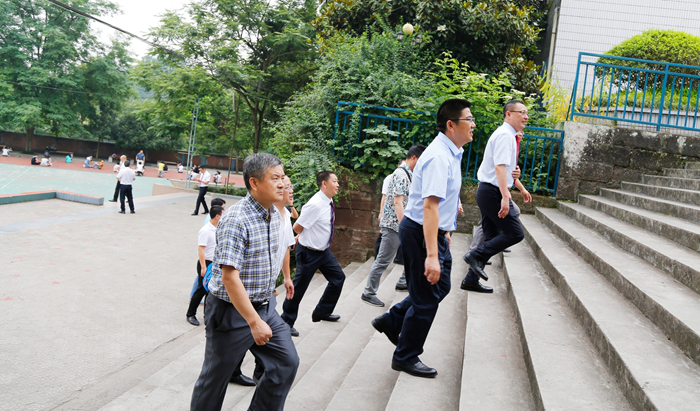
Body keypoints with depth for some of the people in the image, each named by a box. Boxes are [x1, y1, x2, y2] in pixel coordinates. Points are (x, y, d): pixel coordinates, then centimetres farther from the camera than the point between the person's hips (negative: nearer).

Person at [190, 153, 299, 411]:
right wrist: (254, 322, -26)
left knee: (287, 362, 6)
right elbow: (229, 277, -27)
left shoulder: (274, 215, 4)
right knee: (216, 376, 11)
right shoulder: (236, 220, -24)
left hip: (264, 307, 8)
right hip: (232, 311, -7)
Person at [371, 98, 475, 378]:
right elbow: (429, 206, -32)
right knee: (427, 297, 2)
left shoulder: (452, 153, 9)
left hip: (435, 230, 10)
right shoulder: (439, 156, -24)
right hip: (421, 232, -10)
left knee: (440, 286, 22)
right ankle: (406, 357, 21)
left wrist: (445, 229, 28)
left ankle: (391, 321, 33)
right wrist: (431, 255, -35)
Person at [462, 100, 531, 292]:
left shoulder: (510, 136, 19)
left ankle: (471, 280, 15)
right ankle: (476, 255, -6)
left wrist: (521, 188, 36)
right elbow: (500, 167, -26)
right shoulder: (505, 135, -14)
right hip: (493, 192, -10)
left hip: (488, 192, 10)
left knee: (492, 237, 11)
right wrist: (505, 196, -32)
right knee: (515, 233, -9)